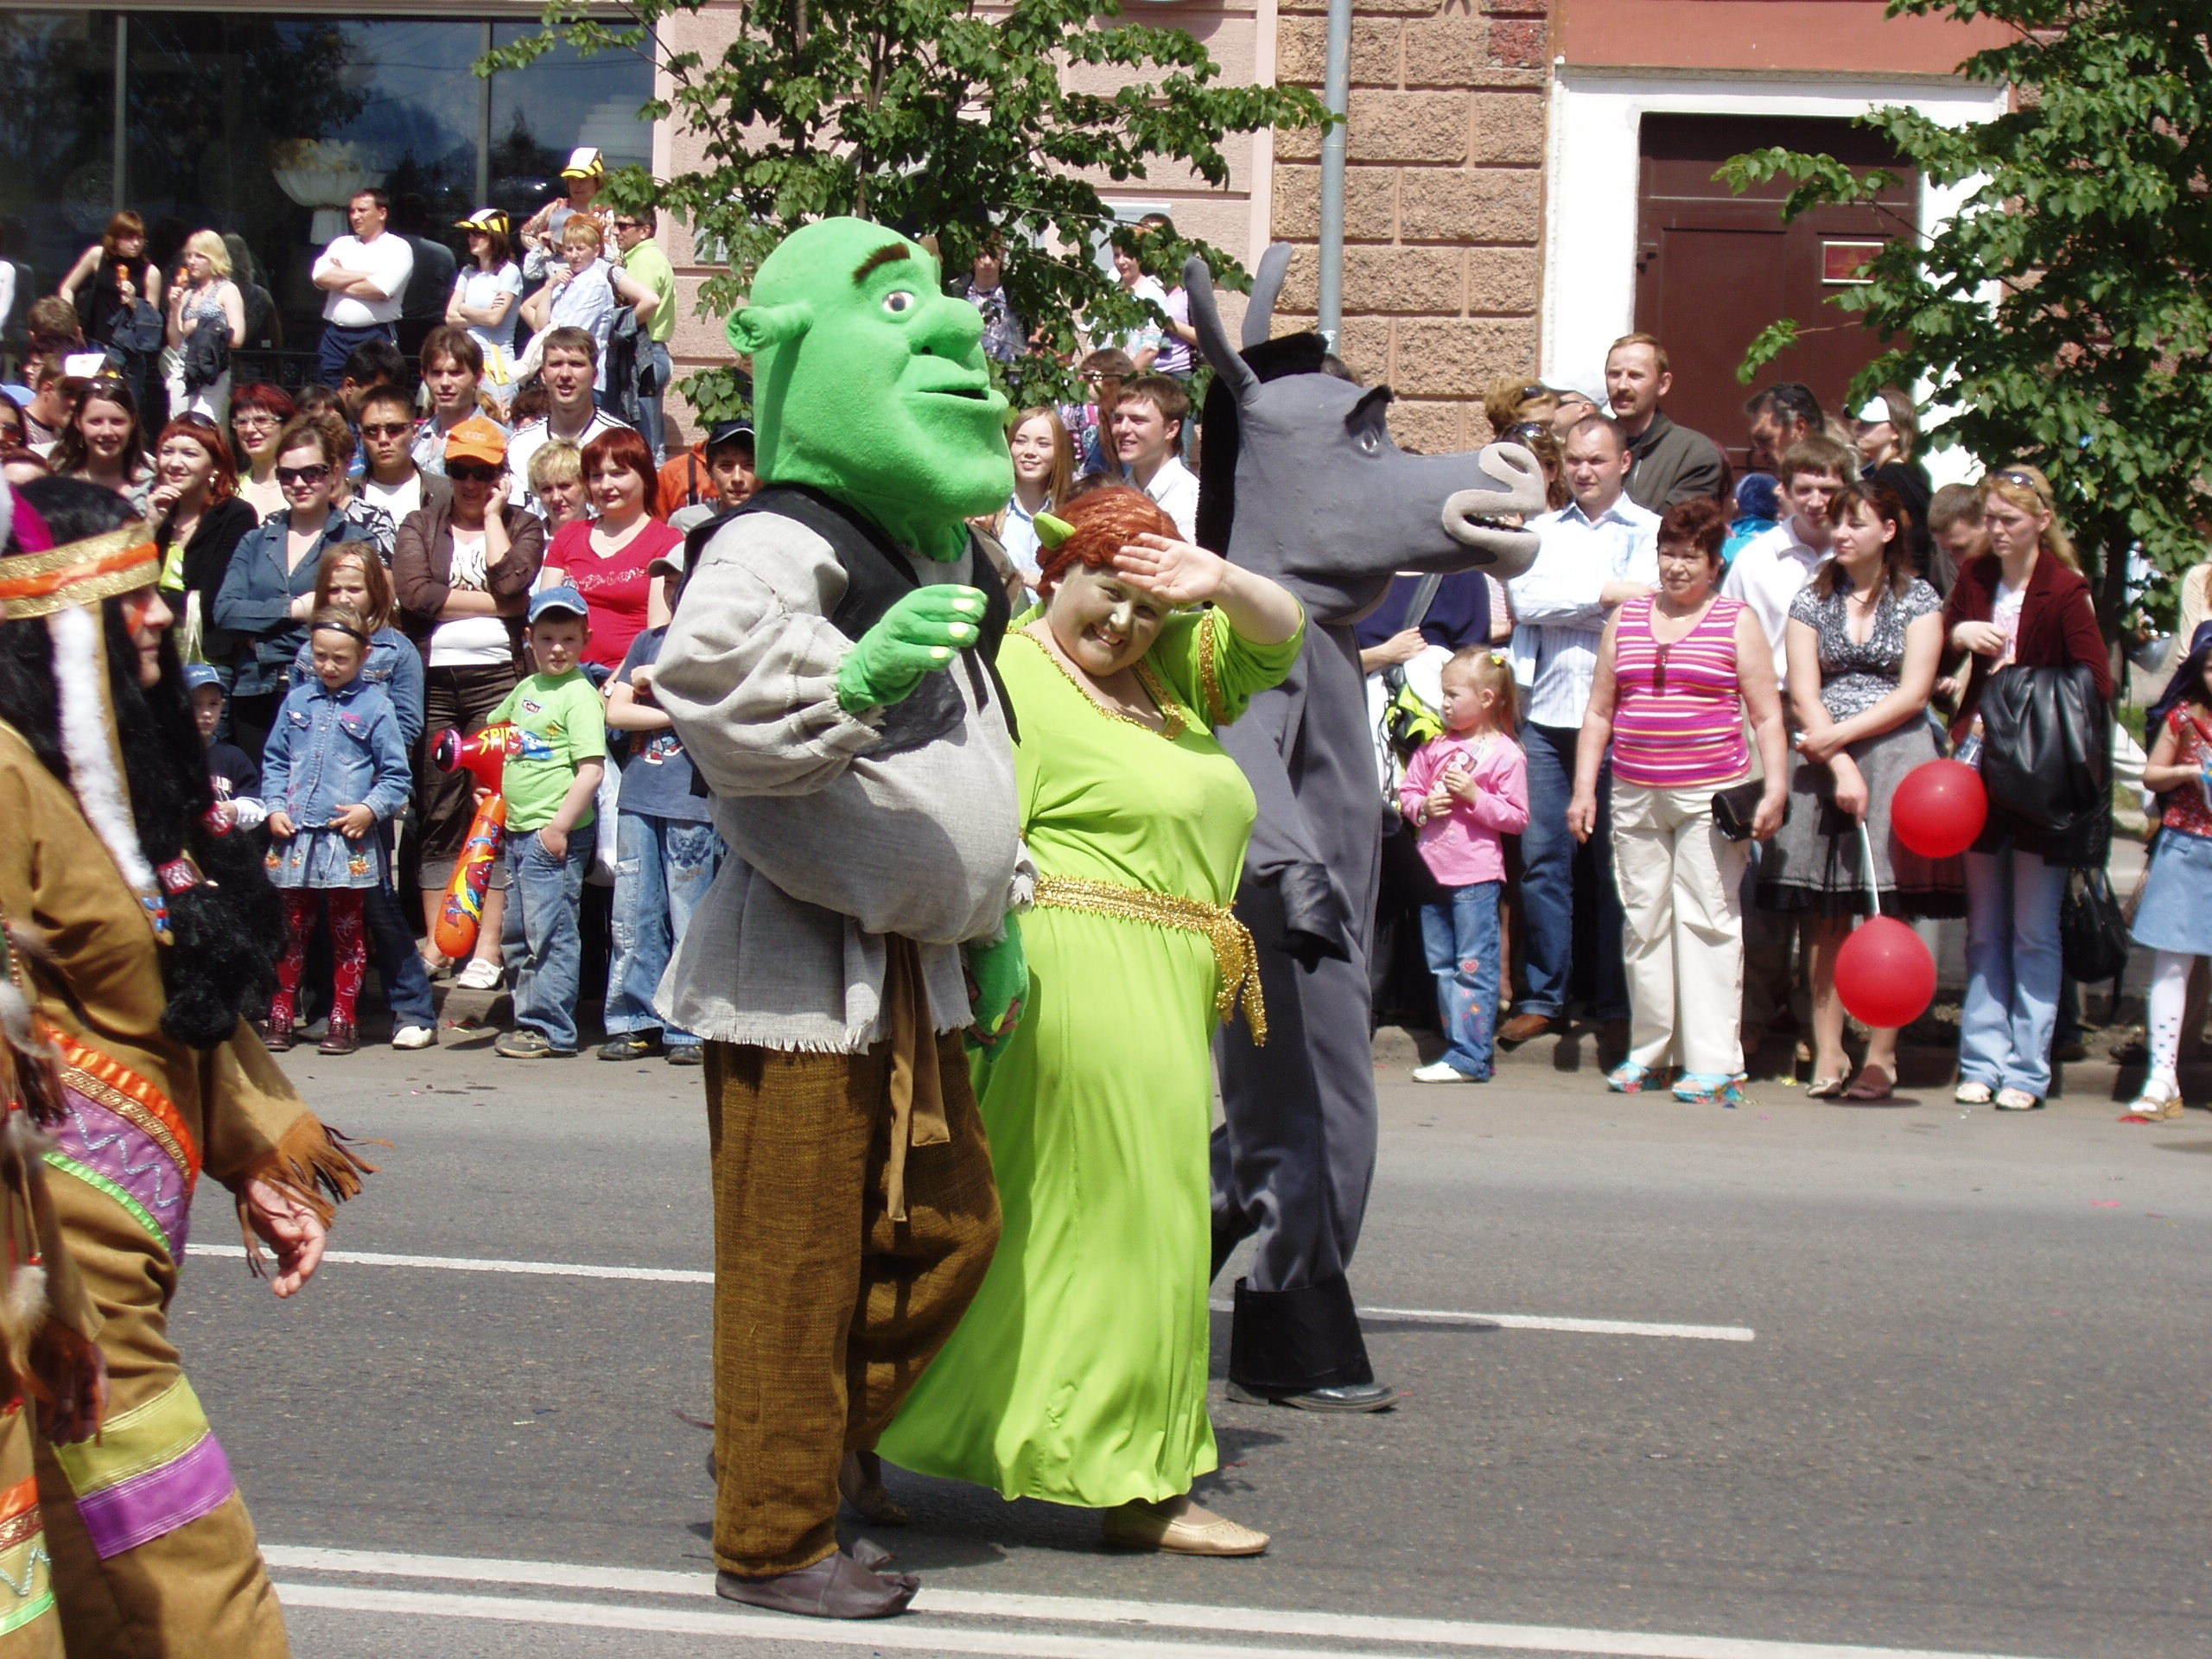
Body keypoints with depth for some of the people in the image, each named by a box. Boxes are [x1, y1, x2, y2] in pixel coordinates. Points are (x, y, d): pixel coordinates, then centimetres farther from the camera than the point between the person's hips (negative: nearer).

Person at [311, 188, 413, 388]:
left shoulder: (398, 248, 1)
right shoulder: (341, 244, 17)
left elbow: (380, 290, -13)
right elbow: (321, 277, -1)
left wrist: (339, 281, 0)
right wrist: (366, 275, -6)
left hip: (376, 339, -5)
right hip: (335, 337, 5)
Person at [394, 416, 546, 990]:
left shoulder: (522, 526, 12)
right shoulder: (420, 527, 14)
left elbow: (511, 582, -9)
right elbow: (411, 591, -4)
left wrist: (492, 514, 1)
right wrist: (491, 604, -6)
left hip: (496, 675, -1)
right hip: (431, 678, 2)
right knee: (437, 810, 2)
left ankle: (488, 947, -3)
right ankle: (435, 941, 7)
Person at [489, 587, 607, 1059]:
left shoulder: (580, 696, -11)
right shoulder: (526, 689, 13)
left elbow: (592, 769, -19)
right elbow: (494, 729, 33)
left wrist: (559, 826, -21)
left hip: (557, 834, -9)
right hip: (519, 831, 9)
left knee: (550, 932, -7)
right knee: (515, 934, 14)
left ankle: (550, 1030, -3)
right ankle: (528, 1020, 23)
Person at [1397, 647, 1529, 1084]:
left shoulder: (1505, 754, -5)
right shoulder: (1435, 746, 11)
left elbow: (1517, 818, -7)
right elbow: (1407, 791, 16)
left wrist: (1475, 796, -17)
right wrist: (1423, 807, -5)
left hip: (1476, 874, -7)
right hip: (1433, 870, 7)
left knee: (1474, 967, -6)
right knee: (1442, 966, 10)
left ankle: (1468, 1057, -6)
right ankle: (1461, 1049, 16)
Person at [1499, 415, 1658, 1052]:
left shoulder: (1649, 531, 7)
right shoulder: (1543, 530, 17)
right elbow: (1525, 597, 0)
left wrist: (1560, 604, -8)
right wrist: (1605, 593, -7)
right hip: (1546, 713, 3)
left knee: (1616, 863, -1)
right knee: (1542, 858, 2)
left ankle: (1617, 1006, 5)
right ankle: (1545, 997, 9)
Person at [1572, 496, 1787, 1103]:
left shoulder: (1737, 622, 4)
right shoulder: (1627, 619, 13)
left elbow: (1767, 716, 1)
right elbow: (1599, 712, 16)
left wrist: (1774, 790, -8)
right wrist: (1584, 789, 9)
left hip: (1710, 796, -4)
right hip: (1636, 797, 4)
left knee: (1706, 921, -6)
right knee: (1643, 922, 6)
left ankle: (1715, 1065, -6)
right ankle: (1650, 1054, 15)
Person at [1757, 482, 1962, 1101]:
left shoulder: (1918, 601, 6)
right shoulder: (1812, 601, 11)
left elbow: (1913, 694, -3)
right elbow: (1804, 696, 1)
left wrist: (1839, 735, -10)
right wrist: (1841, 768, -11)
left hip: (1896, 755, -2)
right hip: (1823, 762, 2)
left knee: (1890, 911, -6)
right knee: (1828, 914, -1)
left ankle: (1881, 1058, -4)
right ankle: (1827, 1055, 1)